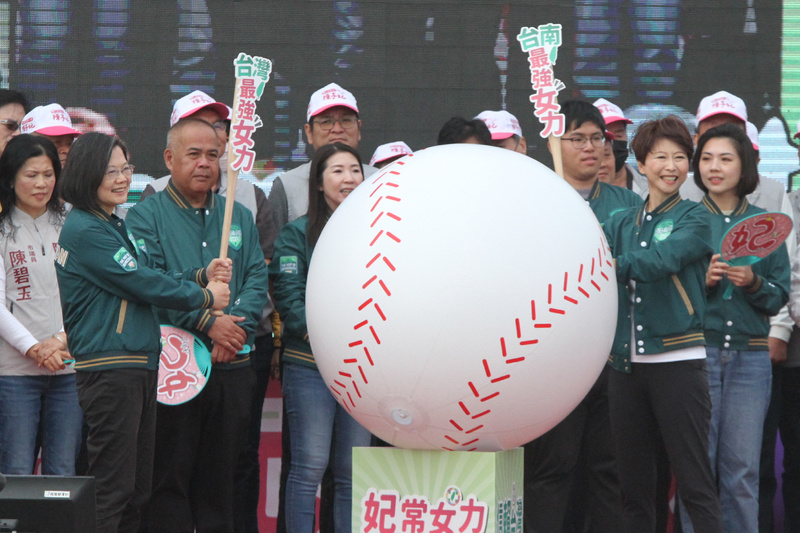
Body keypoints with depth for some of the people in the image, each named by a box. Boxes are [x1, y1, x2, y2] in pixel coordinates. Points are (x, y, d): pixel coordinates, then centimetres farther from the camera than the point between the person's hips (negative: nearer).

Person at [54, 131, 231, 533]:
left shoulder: (115, 225, 18)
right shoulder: (85, 230, -13)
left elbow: (148, 279, 17)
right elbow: (144, 285, -13)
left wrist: (201, 276, 2)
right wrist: (205, 297, -2)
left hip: (140, 365, 10)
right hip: (108, 368, -10)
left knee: (137, 489, 12)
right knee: (113, 489, -8)